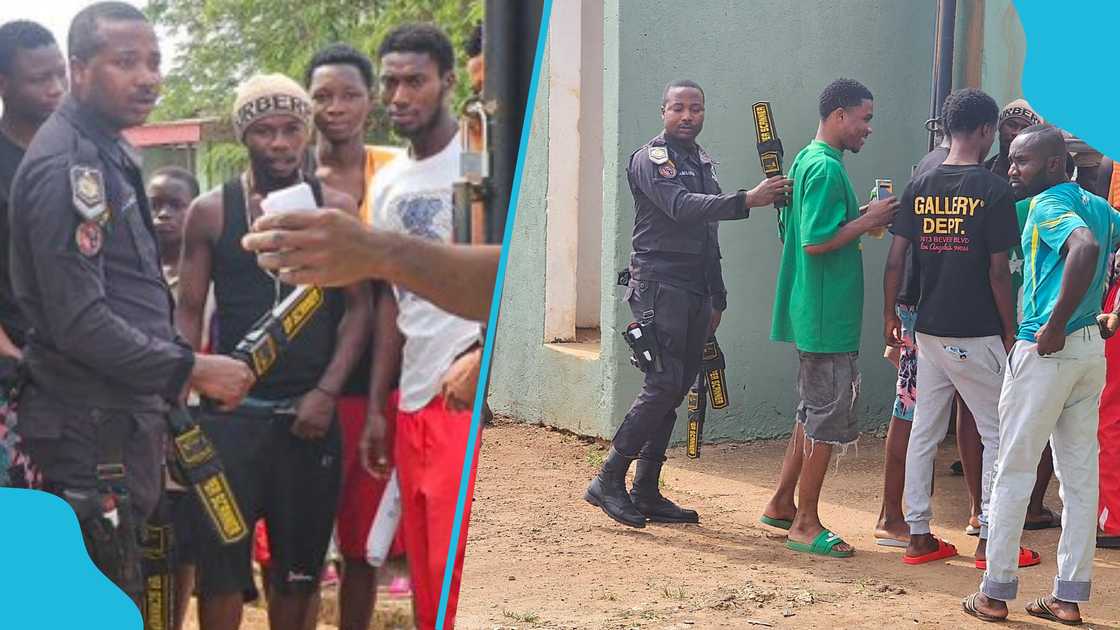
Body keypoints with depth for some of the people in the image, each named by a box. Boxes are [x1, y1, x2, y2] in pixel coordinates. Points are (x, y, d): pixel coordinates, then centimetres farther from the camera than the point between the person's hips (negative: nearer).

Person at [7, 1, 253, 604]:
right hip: (91, 429, -10)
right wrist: (192, 369, -17)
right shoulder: (65, 164, -17)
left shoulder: (108, 151, 15)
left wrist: (177, 362, 15)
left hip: (119, 419, 10)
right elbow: (80, 322, -23)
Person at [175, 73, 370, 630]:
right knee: (220, 561, -1)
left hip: (310, 412, 1)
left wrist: (327, 391, -9)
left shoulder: (336, 209, 2)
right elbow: (188, 312, 4)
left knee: (300, 561, 9)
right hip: (231, 410, -1)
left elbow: (358, 307, 2)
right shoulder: (210, 212, 1)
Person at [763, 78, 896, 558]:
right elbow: (817, 242, -24)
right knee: (828, 416, -2)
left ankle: (782, 504, 26)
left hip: (812, 314, 10)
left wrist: (862, 218, 14)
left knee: (814, 411, 19)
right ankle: (805, 525, 5)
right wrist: (868, 220, -15)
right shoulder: (827, 168, -17)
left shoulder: (805, 161, 14)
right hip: (828, 315, -10)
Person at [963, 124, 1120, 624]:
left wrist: (1055, 327, -26)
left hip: (1047, 350, -8)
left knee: (1013, 471, 2)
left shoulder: (1049, 205, -12)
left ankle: (995, 593, 9)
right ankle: (1069, 597, 16)